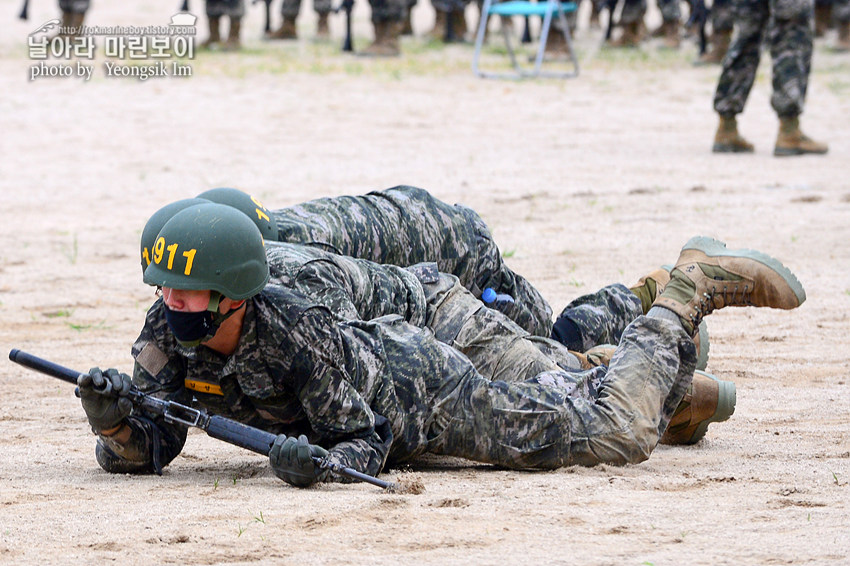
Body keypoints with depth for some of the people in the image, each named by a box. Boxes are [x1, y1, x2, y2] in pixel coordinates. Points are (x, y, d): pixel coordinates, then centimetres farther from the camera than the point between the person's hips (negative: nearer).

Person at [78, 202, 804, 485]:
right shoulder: (167, 332, -25)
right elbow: (147, 450, -23)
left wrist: (318, 463, -54)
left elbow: (367, 444, -32)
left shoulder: (297, 333, -41)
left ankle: (695, 287, 18)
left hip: (425, 387, -6)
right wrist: (113, 421, -46)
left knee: (619, 431, 4)